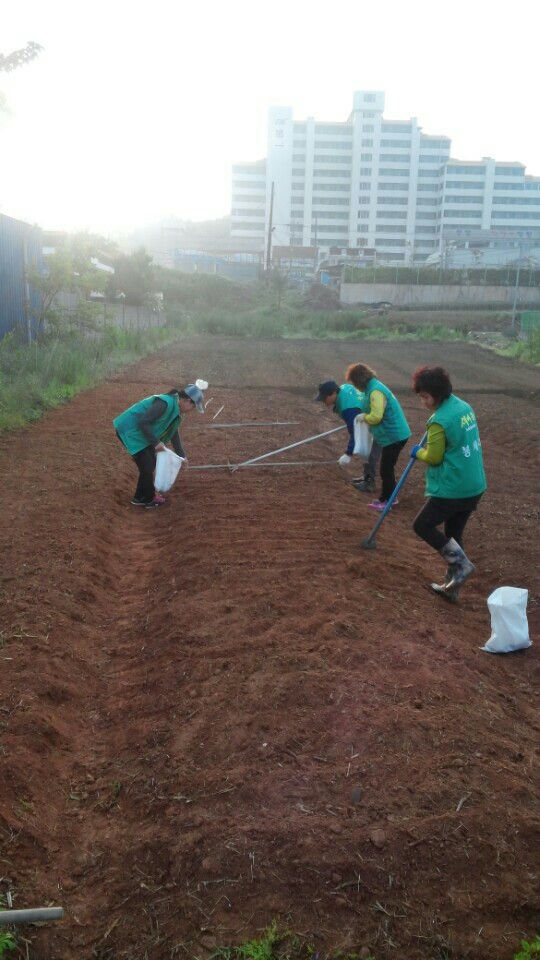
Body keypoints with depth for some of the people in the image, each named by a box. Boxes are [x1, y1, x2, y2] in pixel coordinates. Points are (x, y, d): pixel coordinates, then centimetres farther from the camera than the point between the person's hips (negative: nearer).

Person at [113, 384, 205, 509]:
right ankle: (148, 499, 13)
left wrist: (181, 455, 17)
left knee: (150, 463, 15)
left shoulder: (177, 410, 5)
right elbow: (143, 422, -29)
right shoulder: (166, 403, -27)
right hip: (130, 431, -10)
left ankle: (141, 497, 28)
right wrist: (156, 442, -23)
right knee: (147, 465, -4)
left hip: (140, 431, 10)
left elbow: (173, 433, 17)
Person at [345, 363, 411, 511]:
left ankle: (385, 501, 8)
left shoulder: (375, 391, -22)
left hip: (394, 435, -10)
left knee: (386, 469, -2)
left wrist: (363, 416, -10)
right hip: (393, 434, 10)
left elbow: (376, 416, -28)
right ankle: (389, 497, 29)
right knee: (387, 468, 18)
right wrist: (365, 416, 2)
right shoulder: (372, 388, 10)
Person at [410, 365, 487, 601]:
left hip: (452, 489, -9)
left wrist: (418, 452, 7)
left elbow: (433, 457, -12)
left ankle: (461, 563, 1)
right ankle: (452, 586, 23)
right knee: (453, 533, 17)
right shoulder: (464, 407, 7)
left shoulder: (439, 420, -19)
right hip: (474, 486, 9)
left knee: (422, 525, 7)